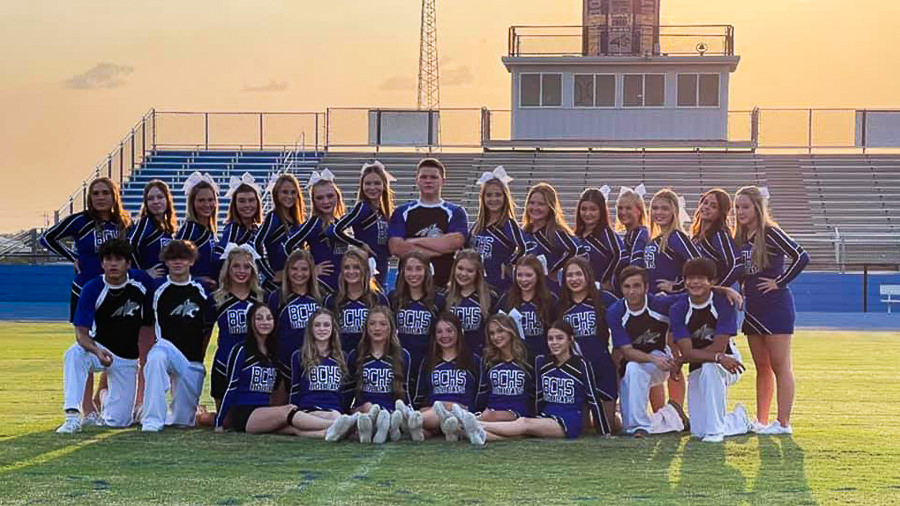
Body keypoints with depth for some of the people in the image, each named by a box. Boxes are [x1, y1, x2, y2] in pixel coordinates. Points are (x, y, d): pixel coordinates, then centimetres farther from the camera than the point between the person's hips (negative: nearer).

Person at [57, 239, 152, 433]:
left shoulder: (142, 282, -9)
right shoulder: (92, 289, -17)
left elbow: (147, 323, 7)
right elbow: (81, 332, -21)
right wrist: (96, 351, -41)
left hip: (128, 359, 2)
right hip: (99, 348, -2)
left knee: (117, 421, -1)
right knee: (74, 353, -38)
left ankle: (107, 397, 35)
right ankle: (72, 417, -35)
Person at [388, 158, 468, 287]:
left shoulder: (455, 212, 9)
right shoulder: (402, 212, 11)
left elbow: (455, 242, -10)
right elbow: (396, 248, -3)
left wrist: (415, 241, -5)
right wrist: (439, 249, -7)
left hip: (445, 283, -1)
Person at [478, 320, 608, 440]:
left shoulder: (580, 364, -6)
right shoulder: (542, 362, 9)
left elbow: (593, 400, -3)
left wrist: (606, 432, -1)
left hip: (570, 423, -5)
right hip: (545, 418, 5)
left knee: (524, 423, -29)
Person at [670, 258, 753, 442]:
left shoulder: (723, 303, -17)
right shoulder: (678, 309, -11)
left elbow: (719, 347, -22)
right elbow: (687, 352, -19)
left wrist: (681, 361, -19)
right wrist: (718, 357, -35)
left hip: (728, 362, -3)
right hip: (697, 371, 3)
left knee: (709, 368, -40)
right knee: (698, 431, -5)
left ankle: (715, 429, -26)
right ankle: (739, 419, 27)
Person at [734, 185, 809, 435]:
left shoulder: (770, 233, -12)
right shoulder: (739, 238, 10)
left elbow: (801, 257, -19)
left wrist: (780, 282, -14)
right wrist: (743, 288, 5)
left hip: (775, 306, -8)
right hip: (752, 308, 8)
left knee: (780, 366, -4)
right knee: (762, 368, 12)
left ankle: (783, 423, -3)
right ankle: (761, 421, 17)